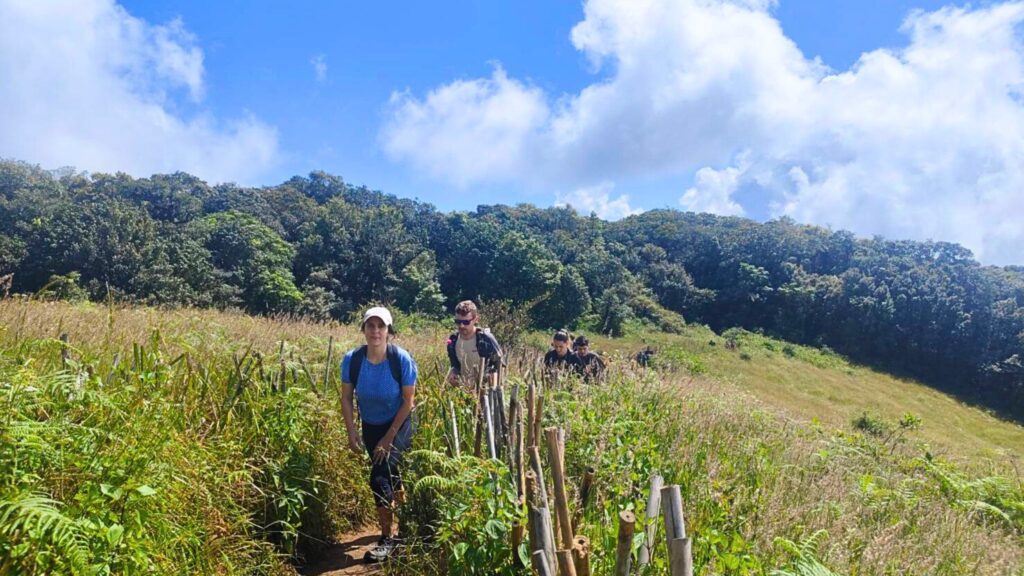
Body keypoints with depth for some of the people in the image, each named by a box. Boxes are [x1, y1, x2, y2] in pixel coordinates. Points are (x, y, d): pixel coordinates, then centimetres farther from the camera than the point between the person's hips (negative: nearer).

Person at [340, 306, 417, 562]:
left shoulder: (402, 359, -25)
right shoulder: (352, 359, -18)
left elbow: (408, 401, -16)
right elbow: (346, 399, -5)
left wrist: (389, 437, -15)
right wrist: (352, 433, -10)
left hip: (397, 426, -4)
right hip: (370, 426, 4)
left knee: (380, 478, -14)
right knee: (390, 475, 19)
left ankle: (388, 539, 2)